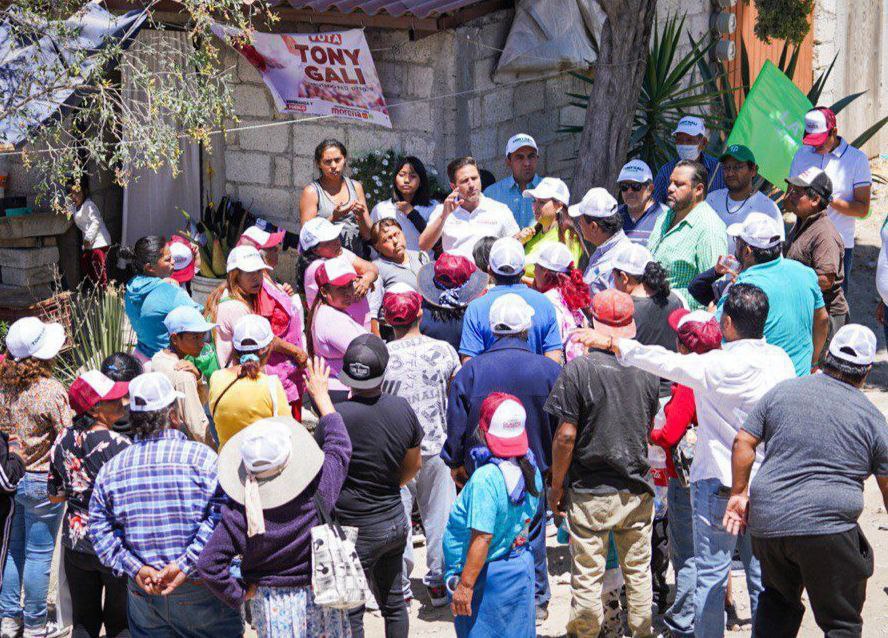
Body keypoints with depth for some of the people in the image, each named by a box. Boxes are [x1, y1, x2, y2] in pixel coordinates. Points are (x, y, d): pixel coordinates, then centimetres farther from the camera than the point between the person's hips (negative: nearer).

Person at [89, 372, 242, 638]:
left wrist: (133, 568, -6)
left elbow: (100, 529, 1)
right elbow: (220, 516, -20)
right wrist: (185, 564, -20)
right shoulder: (201, 457, -11)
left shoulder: (110, 469, 2)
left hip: (142, 593, 4)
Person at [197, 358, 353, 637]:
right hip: (319, 599, 0)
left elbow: (209, 564, -21)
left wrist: (239, 594, -5)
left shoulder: (237, 513, -21)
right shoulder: (318, 489, -20)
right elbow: (339, 444, -1)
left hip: (270, 603, 0)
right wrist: (321, 396, 10)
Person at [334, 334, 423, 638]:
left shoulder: (336, 417, -21)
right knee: (393, 601, 20)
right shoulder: (402, 408, -4)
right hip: (394, 521, 6)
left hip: (355, 530, -6)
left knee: (350, 612, 5)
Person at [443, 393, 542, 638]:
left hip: (488, 574, -7)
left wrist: (465, 585, -22)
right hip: (521, 567, 7)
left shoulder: (485, 478, -26)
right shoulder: (531, 469, -2)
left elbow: (482, 537, -27)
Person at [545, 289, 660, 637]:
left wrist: (556, 486, -3)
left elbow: (565, 436, -14)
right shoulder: (647, 369, 0)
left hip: (589, 492, -4)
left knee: (587, 575, 5)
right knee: (638, 570, 14)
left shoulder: (578, 369, -13)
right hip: (637, 489, 4)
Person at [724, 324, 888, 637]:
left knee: (778, 599, 27)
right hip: (826, 529, -4)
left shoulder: (783, 391, 8)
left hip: (766, 523, 4)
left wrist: (739, 492, 17)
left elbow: (744, 442, 7)